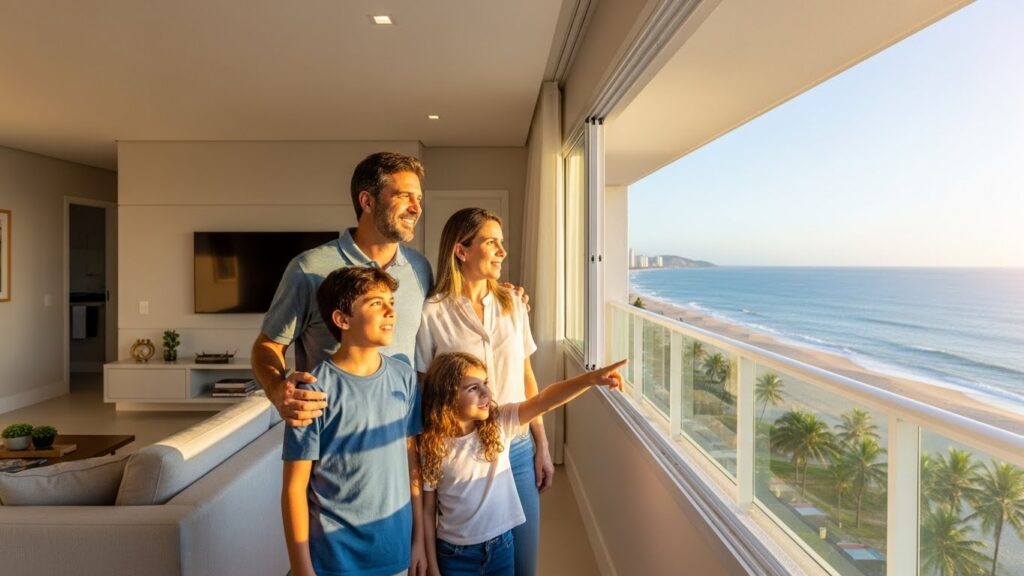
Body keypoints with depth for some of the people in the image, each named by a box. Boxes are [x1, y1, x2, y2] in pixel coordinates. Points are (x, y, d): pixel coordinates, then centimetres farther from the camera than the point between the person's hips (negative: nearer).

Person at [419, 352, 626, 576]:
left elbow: (544, 401, -25)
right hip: (456, 554, -2)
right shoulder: (433, 446, -15)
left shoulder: (499, 423, -11)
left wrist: (591, 378, -38)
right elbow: (428, 512, -7)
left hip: (501, 545, 3)